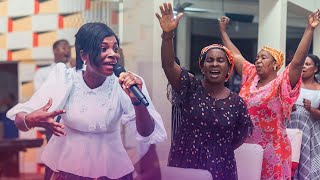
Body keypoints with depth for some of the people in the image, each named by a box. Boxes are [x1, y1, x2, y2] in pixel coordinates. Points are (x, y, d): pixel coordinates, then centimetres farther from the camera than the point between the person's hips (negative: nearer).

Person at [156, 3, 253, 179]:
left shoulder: (236, 102, -1)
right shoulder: (191, 88, -5)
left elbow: (240, 135, 11)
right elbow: (168, 65, -21)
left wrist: (220, 152, 5)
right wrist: (168, 34, -35)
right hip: (184, 163, -1)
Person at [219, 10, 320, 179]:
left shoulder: (281, 83, -10)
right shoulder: (251, 77, 6)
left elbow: (298, 61, -23)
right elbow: (236, 55, 14)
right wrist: (223, 31, 20)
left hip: (272, 150, -5)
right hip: (246, 147, 5)